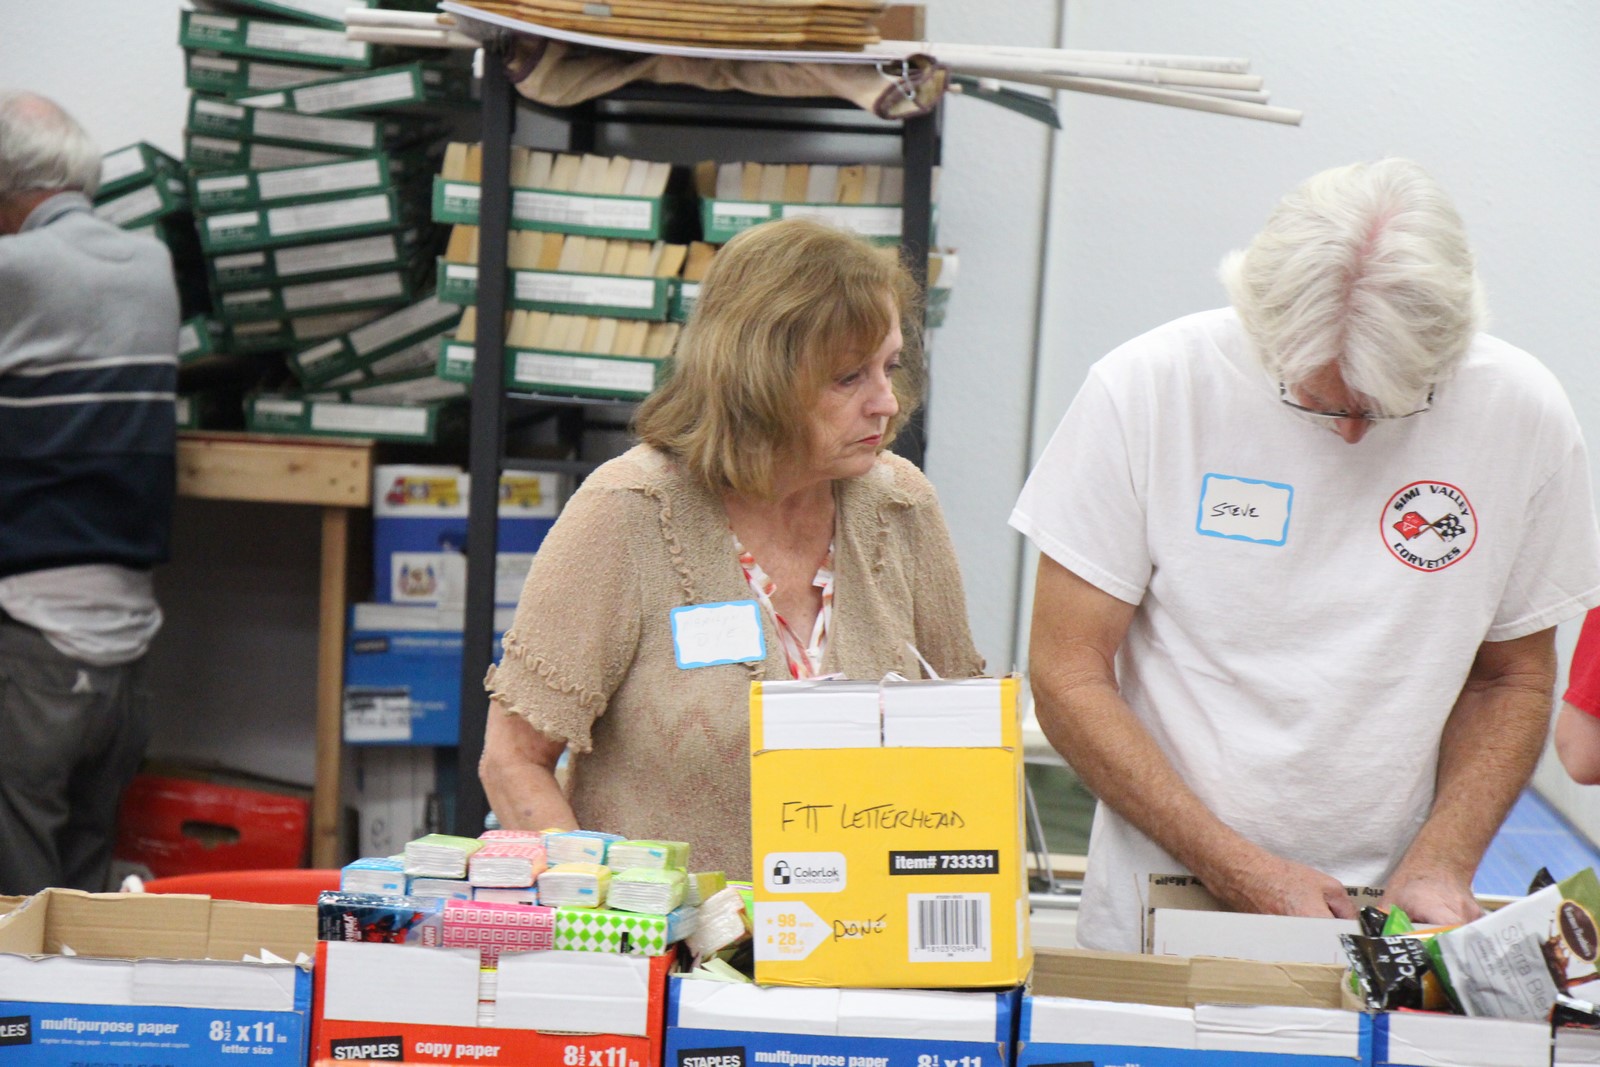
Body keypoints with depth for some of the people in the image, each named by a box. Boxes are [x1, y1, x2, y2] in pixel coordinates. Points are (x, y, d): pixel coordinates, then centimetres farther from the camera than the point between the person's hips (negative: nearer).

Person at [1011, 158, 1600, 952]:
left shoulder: (1523, 414, -3)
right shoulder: (1149, 389, -10)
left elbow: (1511, 680, 11)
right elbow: (1068, 679, -5)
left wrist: (1442, 865, -5)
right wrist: (1241, 872, -12)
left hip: (1391, 915, 1)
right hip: (1161, 911, -1)